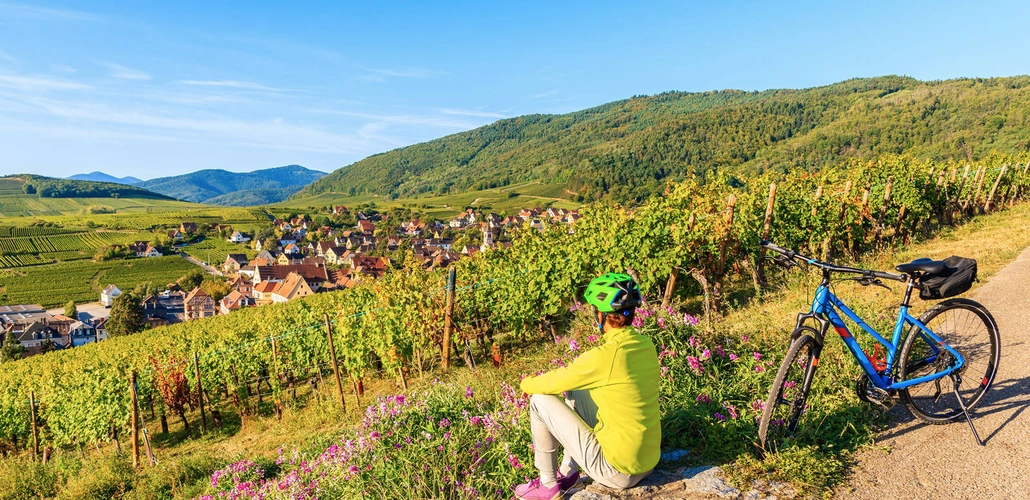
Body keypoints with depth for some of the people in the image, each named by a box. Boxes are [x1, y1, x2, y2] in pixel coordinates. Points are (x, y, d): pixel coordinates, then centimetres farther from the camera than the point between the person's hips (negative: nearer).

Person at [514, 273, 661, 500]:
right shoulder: (647, 345, -2)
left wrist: (527, 384, 8)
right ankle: (569, 471, 29)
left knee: (540, 400, -2)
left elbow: (554, 382, -12)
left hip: (618, 472, -8)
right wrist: (570, 376, 18)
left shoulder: (606, 355, -25)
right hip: (648, 462, 8)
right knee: (575, 391, 19)